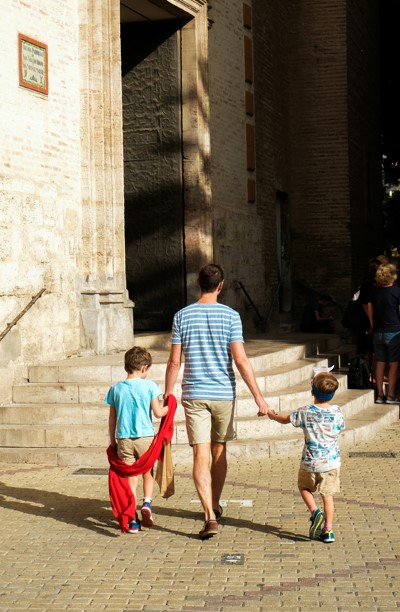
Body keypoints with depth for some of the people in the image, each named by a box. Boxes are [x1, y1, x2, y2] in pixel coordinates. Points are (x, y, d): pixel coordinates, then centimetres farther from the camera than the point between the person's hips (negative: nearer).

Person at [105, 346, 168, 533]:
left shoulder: (116, 388, 4)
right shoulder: (149, 386, -4)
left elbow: (112, 418, 8)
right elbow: (158, 413, -4)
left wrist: (112, 440, 17)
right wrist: (169, 407, 15)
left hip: (123, 439, 2)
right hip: (145, 436, -2)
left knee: (130, 478, 7)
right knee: (148, 473, 18)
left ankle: (132, 520, 6)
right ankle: (147, 502, -6)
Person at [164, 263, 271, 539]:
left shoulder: (182, 316, -1)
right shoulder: (230, 315, -6)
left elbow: (174, 362, -1)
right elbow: (241, 360, -12)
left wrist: (168, 395, 9)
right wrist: (258, 396, -9)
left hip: (194, 395, 0)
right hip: (224, 393, 0)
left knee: (201, 456, -3)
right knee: (219, 451, 17)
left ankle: (210, 516, -13)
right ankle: (215, 506, 33)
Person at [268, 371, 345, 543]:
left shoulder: (305, 413, -12)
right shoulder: (337, 413, -7)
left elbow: (285, 419, 4)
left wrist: (273, 415, 25)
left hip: (310, 463, -2)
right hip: (331, 462, 2)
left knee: (304, 487, 22)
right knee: (328, 495, 10)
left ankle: (315, 511, -1)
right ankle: (328, 530, 8)